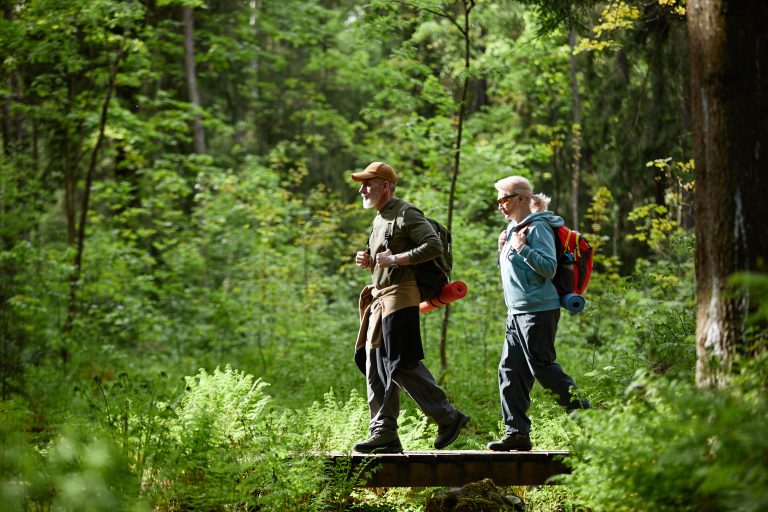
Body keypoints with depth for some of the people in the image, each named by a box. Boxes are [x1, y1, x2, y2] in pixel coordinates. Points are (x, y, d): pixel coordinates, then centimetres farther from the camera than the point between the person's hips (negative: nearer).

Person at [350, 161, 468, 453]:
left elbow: (435, 246, -19)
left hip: (400, 298, -10)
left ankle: (448, 417, -2)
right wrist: (368, 261, 10)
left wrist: (394, 259, -21)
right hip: (380, 299, 10)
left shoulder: (405, 214, -9)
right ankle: (384, 435, 7)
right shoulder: (380, 219, 21)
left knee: (402, 365, -12)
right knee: (375, 368, 6)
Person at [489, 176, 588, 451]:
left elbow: (549, 268, -18)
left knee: (541, 366, -8)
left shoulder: (537, 228, -11)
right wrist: (503, 251, 11)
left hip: (539, 310, -10)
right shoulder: (513, 230, 18)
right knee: (510, 371, 5)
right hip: (517, 312, 10)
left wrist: (523, 249, -23)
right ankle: (517, 432, 6)